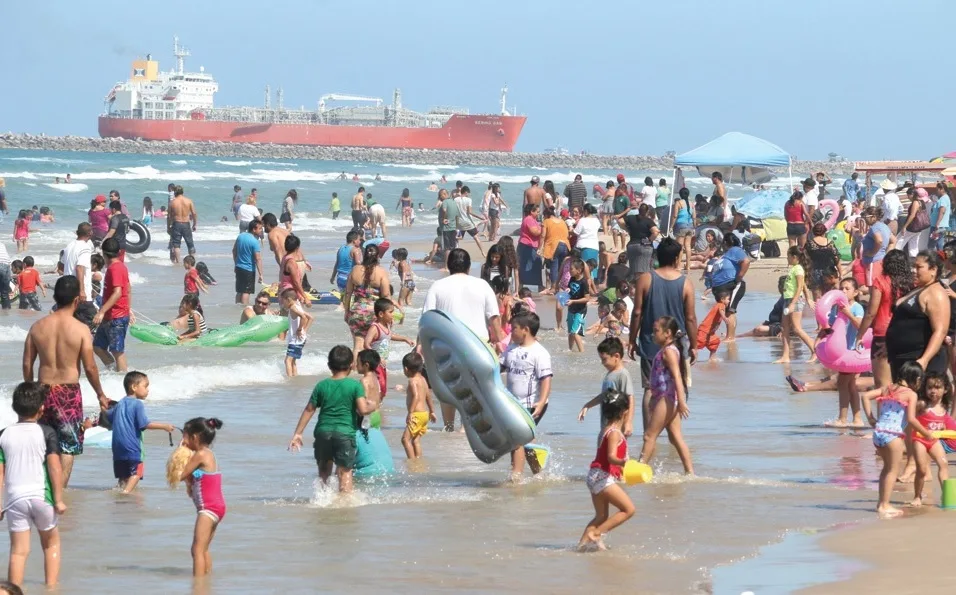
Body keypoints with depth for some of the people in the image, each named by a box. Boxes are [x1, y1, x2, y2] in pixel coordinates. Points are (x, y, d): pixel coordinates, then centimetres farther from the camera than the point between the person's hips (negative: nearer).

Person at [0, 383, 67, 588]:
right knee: (51, 543, 18)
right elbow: (55, 468, -8)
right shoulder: (46, 432, -3)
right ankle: (51, 586, 15)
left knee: (18, 550, 4)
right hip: (41, 495, -1)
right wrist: (59, 500, -4)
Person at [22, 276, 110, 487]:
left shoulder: (37, 327, 0)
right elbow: (90, 368, -9)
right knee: (69, 446, 6)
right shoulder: (81, 329, -11)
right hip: (69, 391, -4)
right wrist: (100, 394, 5)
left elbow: (27, 364, 5)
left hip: (43, 390, 4)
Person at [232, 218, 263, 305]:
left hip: (239, 267, 7)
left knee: (239, 291, 16)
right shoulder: (254, 242, -19)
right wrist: (260, 274, -20)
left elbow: (234, 251, 14)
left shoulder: (241, 236, 3)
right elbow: (258, 259, -21)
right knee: (246, 292, -3)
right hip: (249, 269, -7)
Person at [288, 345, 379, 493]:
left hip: (323, 431, 3)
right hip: (345, 433, -3)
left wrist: (297, 433, 10)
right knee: (345, 471, 0)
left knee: (324, 470, 17)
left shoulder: (321, 386, 5)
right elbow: (363, 410, -13)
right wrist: (373, 406, 9)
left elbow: (309, 410, 5)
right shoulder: (355, 385, -4)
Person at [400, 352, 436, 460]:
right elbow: (428, 396, 23)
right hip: (425, 413, 9)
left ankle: (412, 460, -14)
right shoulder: (422, 379, 14)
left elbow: (416, 396, -27)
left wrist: (410, 412, -30)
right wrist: (432, 411, 32)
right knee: (416, 440, 12)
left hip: (417, 414, -9)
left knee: (406, 438, -9)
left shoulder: (413, 381, -13)